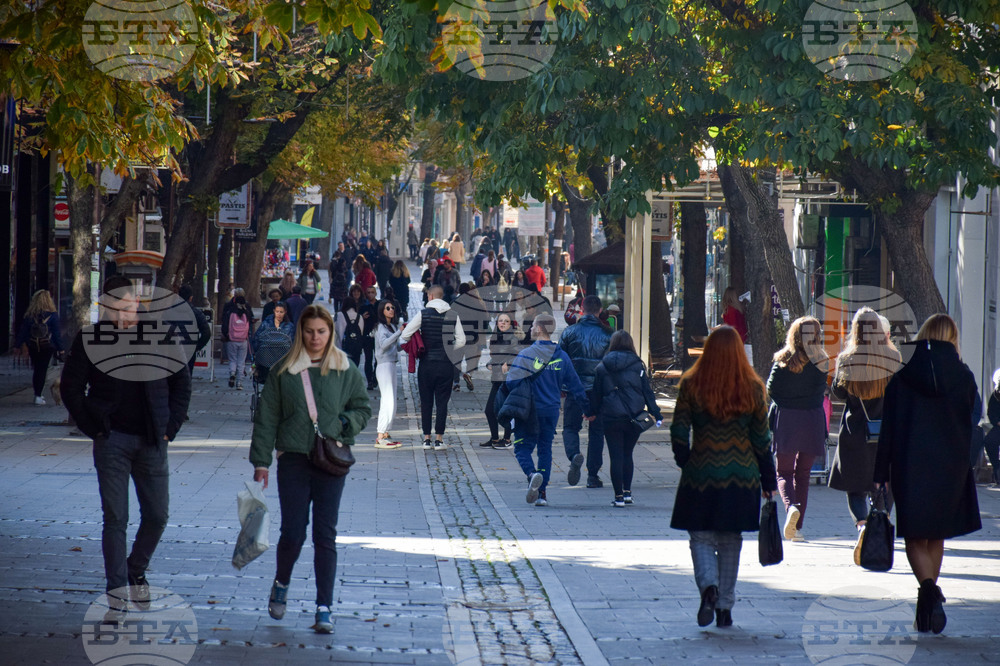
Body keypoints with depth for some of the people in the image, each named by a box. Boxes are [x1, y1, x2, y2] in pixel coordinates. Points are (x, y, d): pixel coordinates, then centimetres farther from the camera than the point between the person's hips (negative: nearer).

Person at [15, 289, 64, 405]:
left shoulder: (29, 315, -2)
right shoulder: (52, 315, -9)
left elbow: (22, 331, 2)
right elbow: (56, 333, -7)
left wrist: (17, 345, 9)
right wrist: (60, 348, -1)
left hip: (32, 347, 3)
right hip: (47, 347, -3)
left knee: (36, 370, 16)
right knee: (42, 370, 1)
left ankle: (37, 394, 20)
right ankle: (38, 396, -2)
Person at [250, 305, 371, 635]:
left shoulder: (346, 371, 5)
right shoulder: (284, 371, 3)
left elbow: (363, 409, 13)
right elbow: (266, 418, 5)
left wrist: (342, 425, -7)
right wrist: (261, 461, 1)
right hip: (293, 459, 0)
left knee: (325, 535, -1)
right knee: (293, 533, -2)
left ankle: (324, 608, 2)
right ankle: (281, 584, 29)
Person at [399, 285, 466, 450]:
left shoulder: (423, 314, -5)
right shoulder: (453, 316, 1)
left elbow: (404, 335, -8)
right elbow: (461, 341, 1)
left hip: (426, 364, -1)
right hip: (445, 364, 1)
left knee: (426, 402, 8)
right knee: (442, 402, 4)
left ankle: (426, 439, 8)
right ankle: (439, 439, 0)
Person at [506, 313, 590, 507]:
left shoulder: (527, 355, -11)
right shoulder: (562, 356, 4)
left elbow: (511, 381, -17)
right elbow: (575, 385, 10)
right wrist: (587, 409, 20)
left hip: (529, 411, -4)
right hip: (551, 411, 4)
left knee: (523, 448, 3)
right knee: (545, 449, 12)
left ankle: (532, 474, -26)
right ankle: (541, 493, 9)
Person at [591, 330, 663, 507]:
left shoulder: (602, 367, 1)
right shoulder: (637, 366, 0)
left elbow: (596, 394, 6)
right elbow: (647, 392, 1)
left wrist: (592, 412, 19)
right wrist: (656, 414, 5)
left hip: (611, 418, -1)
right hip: (634, 417, 1)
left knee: (616, 457, 2)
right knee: (627, 454, 16)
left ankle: (619, 496, 1)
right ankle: (627, 492, 15)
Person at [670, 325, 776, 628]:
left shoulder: (691, 385, -6)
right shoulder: (752, 388, -2)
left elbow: (679, 433, -5)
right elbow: (762, 438, 2)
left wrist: (685, 463, 11)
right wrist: (768, 479, 10)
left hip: (701, 472, -2)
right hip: (742, 476, 2)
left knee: (701, 537, 6)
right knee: (731, 540, 12)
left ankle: (708, 585, -21)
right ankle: (725, 606, 13)